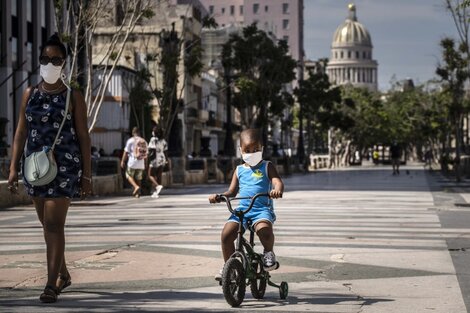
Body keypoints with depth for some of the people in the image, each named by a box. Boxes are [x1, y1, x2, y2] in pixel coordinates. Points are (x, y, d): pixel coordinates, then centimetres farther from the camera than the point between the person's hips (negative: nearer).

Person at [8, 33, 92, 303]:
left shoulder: (73, 97, 0)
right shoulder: (30, 94, 10)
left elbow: (83, 136, 0)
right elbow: (21, 132, 10)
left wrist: (87, 175, -3)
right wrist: (14, 168, 3)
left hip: (65, 166, -5)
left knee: (54, 224, -12)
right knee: (47, 224, 14)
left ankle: (52, 284, -11)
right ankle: (63, 274, 30)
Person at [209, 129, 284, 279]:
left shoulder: (267, 167, 9)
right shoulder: (239, 170, 19)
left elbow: (278, 182, -6)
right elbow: (232, 191, 20)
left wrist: (277, 190, -31)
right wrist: (219, 196, -1)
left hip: (262, 209, -4)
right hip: (242, 209, 4)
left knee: (264, 229, -36)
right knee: (226, 234, -18)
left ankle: (269, 252, -5)